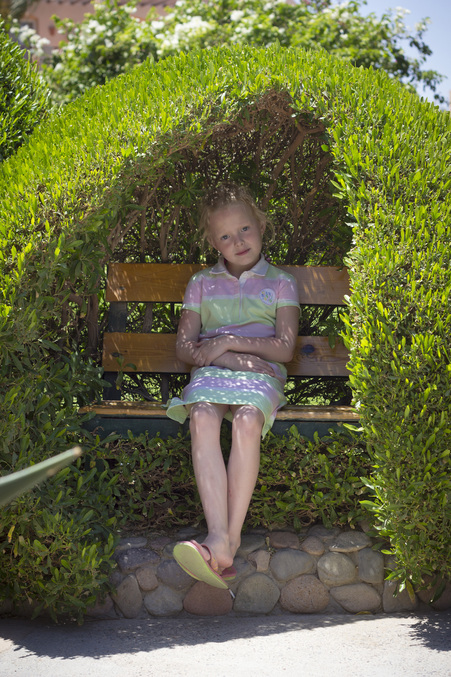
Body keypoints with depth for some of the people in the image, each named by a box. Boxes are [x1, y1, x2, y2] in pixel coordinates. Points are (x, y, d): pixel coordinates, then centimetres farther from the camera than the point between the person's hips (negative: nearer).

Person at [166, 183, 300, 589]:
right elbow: (184, 347, 12)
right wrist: (226, 357, -6)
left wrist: (229, 341, -5)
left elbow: (284, 349, 3)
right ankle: (218, 538, -49)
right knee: (202, 417, -35)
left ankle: (232, 536, -40)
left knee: (247, 418, -37)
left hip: (260, 376, -1)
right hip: (210, 373, 1)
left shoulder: (280, 284, 14)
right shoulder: (201, 284, 20)